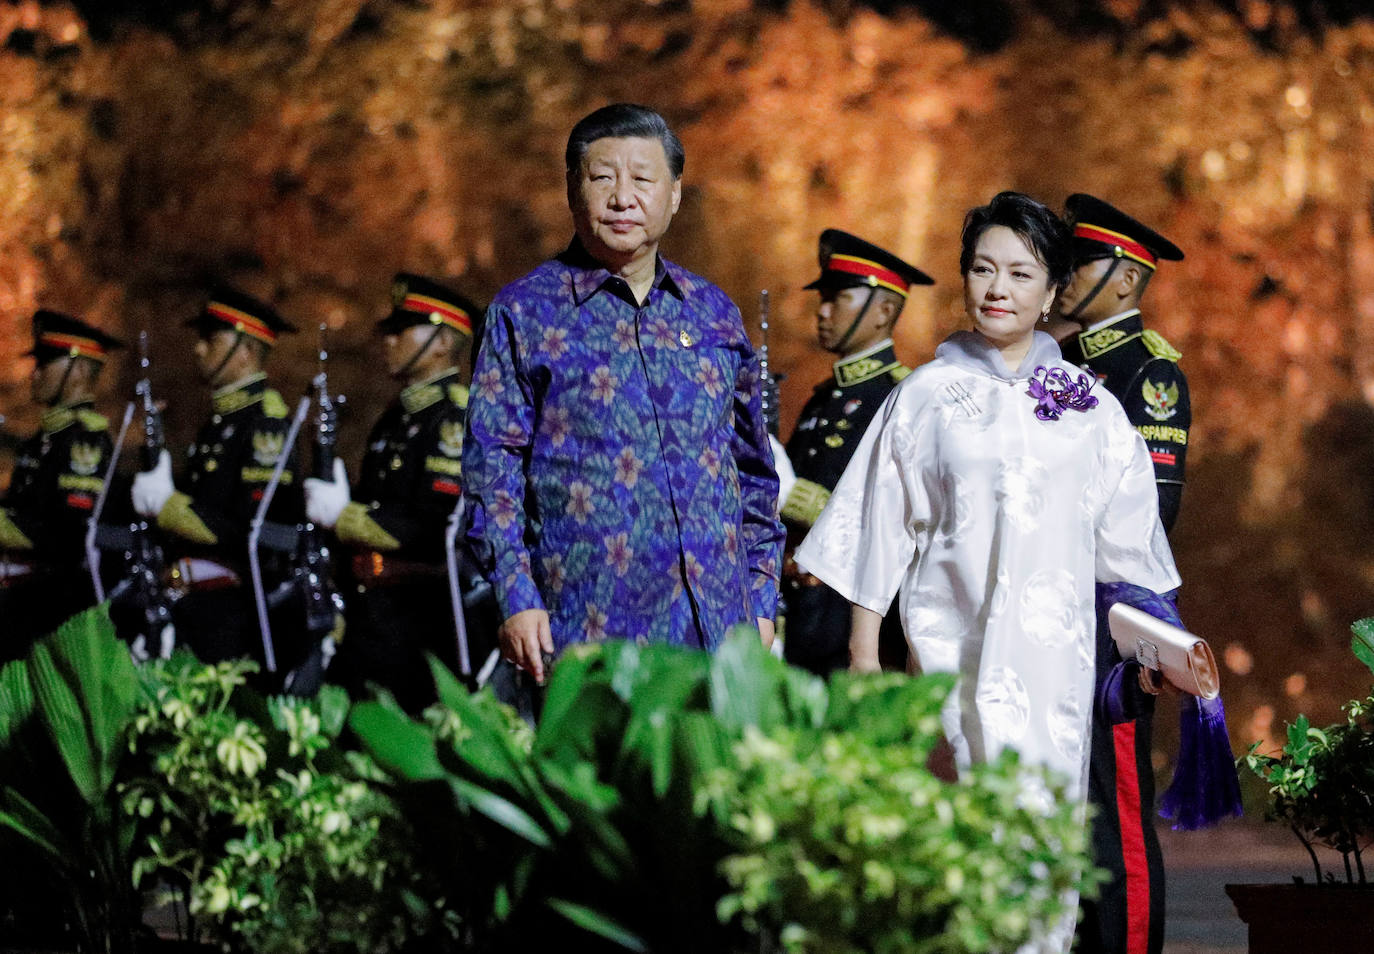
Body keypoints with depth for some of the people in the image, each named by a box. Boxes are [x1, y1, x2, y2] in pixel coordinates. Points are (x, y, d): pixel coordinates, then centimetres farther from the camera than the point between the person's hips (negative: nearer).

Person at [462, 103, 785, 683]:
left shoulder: (713, 314, 16)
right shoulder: (524, 313, 4)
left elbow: (752, 465, 20)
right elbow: (492, 465, 0)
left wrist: (762, 600, 14)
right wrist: (516, 598, -9)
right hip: (587, 627, -4)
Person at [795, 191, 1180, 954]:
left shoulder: (1091, 407, 10)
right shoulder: (926, 395, 6)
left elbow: (1127, 544, 16)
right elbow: (882, 527, 6)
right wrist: (863, 648, 2)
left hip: (1056, 641, 2)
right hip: (955, 633, -2)